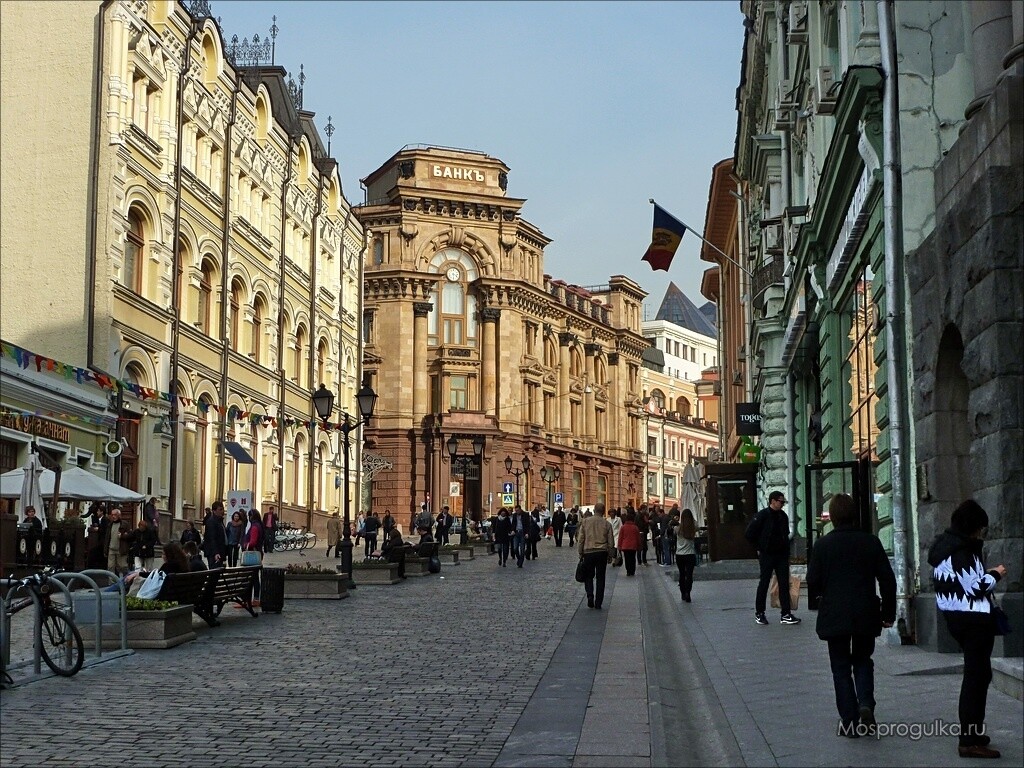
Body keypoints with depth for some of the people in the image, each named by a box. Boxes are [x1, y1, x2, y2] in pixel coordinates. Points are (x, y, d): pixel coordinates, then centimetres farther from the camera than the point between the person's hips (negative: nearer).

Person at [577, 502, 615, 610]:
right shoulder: (607, 524, 0)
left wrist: (580, 554, 10)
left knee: (588, 576, 12)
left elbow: (581, 539, 2)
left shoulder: (585, 521, 0)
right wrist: (610, 555, 15)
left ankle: (590, 596, -8)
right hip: (602, 552, 0)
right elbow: (611, 542, 4)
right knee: (600, 578, 7)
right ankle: (598, 603, 5)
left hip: (588, 552, 0)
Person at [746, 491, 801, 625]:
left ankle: (786, 615, 4)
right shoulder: (762, 516, -11)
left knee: (784, 584, 2)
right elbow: (749, 534, -8)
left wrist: (786, 551, 11)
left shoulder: (783, 516, 8)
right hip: (766, 555, -6)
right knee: (764, 583, 3)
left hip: (781, 555, 6)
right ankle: (759, 613, 15)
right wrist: (759, 548, -4)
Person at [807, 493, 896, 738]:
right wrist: (888, 611, 10)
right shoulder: (870, 542, -3)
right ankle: (865, 704, -3)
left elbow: (813, 584, -8)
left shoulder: (823, 544, -9)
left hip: (834, 616, -2)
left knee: (841, 667, 8)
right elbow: (887, 579, -1)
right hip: (866, 616, 2)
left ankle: (849, 722, 6)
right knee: (862, 661, 20)